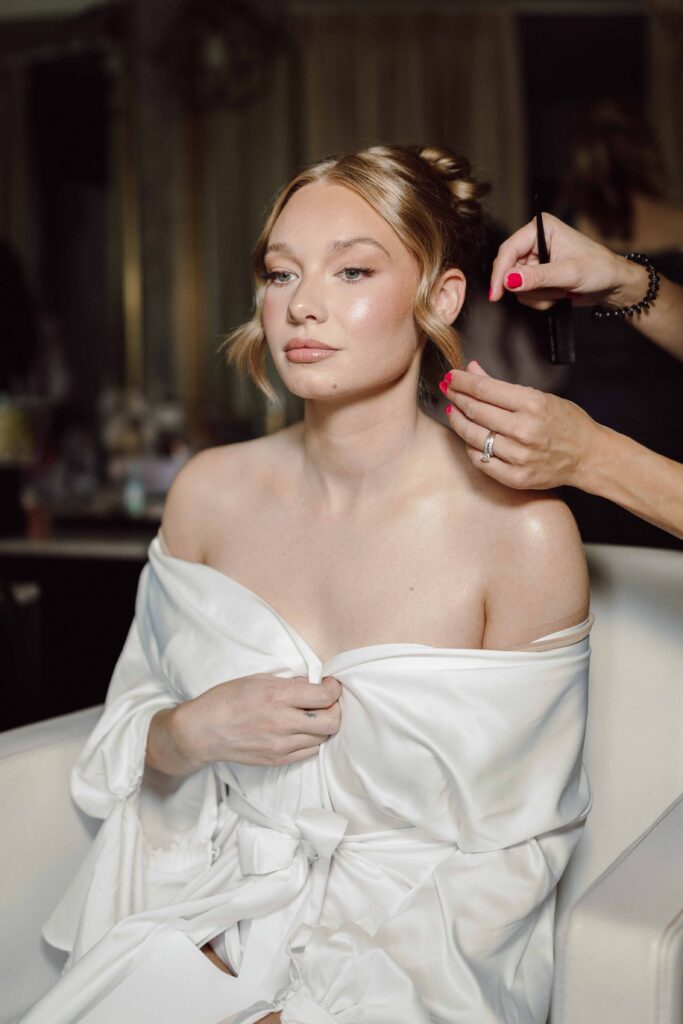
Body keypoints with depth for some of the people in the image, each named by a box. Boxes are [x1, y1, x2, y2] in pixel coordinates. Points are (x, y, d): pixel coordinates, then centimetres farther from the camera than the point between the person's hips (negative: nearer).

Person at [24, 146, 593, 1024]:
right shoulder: (210, 492, -2)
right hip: (201, 913, 3)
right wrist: (191, 732, -13)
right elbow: (126, 745, 9)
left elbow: (516, 850, -7)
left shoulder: (522, 532, -14)